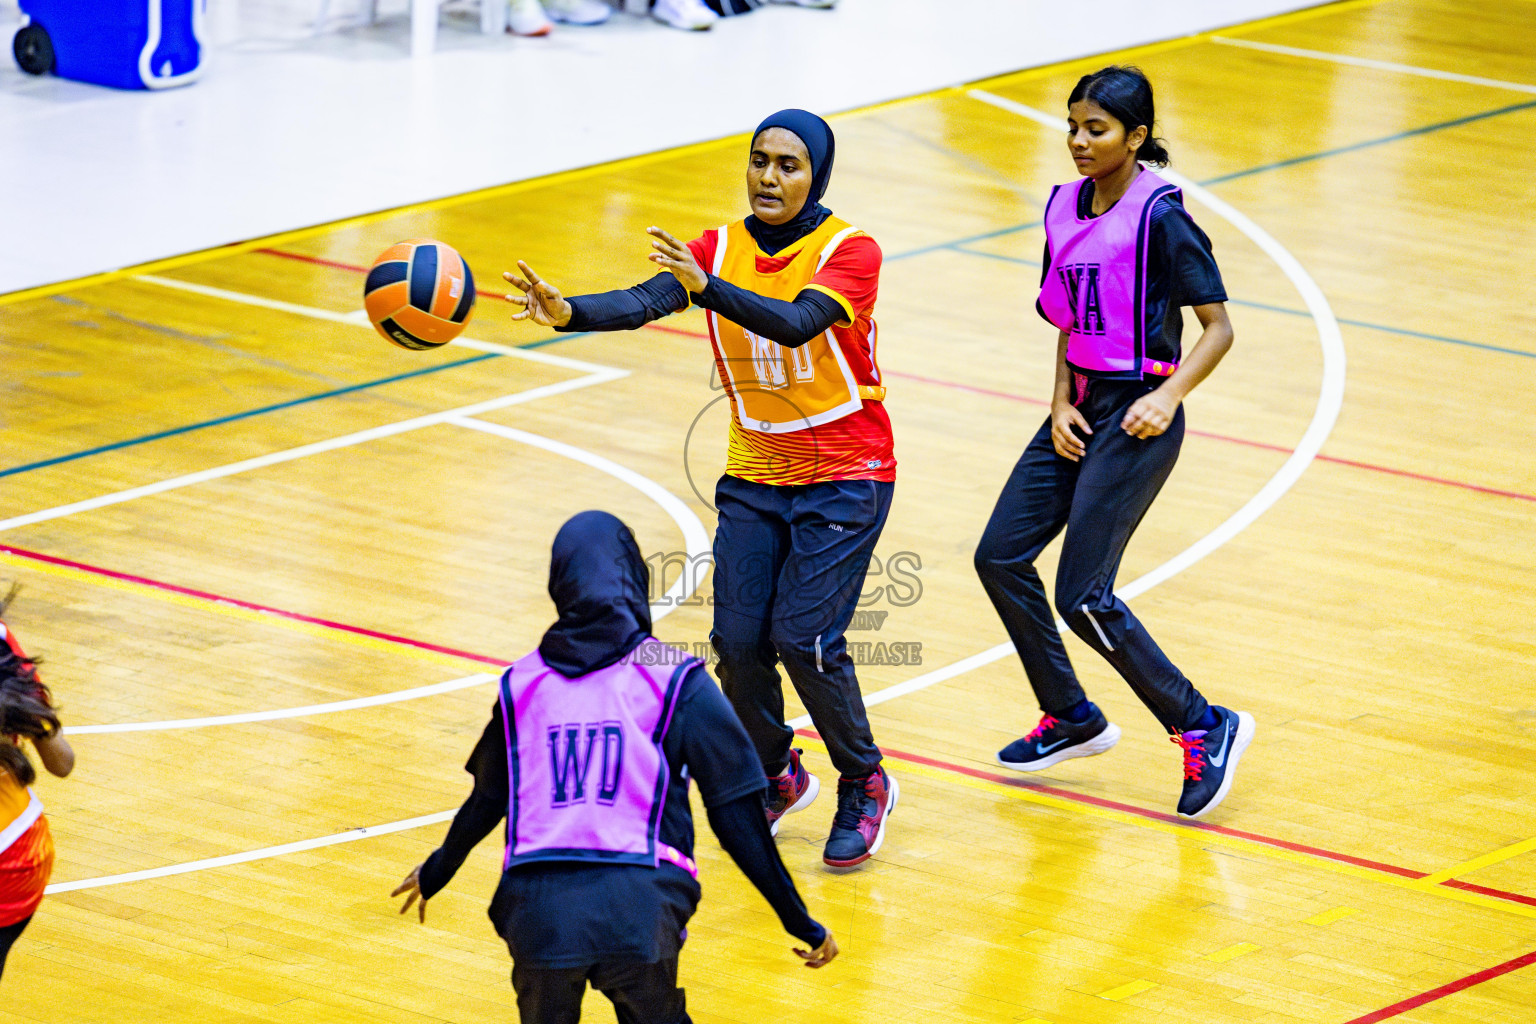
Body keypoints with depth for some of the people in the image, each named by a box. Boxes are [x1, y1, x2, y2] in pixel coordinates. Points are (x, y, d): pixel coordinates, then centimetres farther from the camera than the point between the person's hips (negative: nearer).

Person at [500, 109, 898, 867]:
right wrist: (569, 312, -41)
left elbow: (796, 322, -34)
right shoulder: (719, 249, -2)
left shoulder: (849, 251, -15)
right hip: (753, 474, 5)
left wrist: (707, 287, -49)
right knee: (738, 639, -4)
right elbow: (647, 301, -20)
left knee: (805, 639, -13)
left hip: (845, 477, -5)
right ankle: (776, 777, 23)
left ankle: (864, 785, 11)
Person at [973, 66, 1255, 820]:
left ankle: (1204, 727, 3)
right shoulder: (1064, 207, 7)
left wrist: (1168, 396, -26)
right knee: (1000, 557, 6)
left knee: (1081, 596, -11)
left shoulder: (1158, 214, -15)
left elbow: (1217, 327, -14)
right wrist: (1060, 404, 2)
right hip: (1080, 409, 8)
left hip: (1137, 419, -8)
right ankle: (1072, 719, 24)